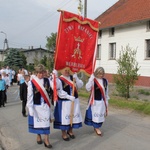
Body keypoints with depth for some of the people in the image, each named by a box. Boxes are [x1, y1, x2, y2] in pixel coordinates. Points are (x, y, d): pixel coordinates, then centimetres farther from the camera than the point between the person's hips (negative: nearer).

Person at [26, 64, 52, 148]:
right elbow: (30, 95, -9)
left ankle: (46, 140, 9)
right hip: (36, 105, -1)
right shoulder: (32, 82, -10)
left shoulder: (47, 80, -1)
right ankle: (38, 136, 34)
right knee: (37, 121, 12)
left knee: (46, 121, 1)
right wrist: (30, 107, -11)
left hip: (45, 105, 2)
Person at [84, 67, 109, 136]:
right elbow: (88, 88, -23)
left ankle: (97, 127, 28)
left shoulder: (105, 80, 3)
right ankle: (96, 128, 18)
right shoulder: (93, 80, -12)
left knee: (101, 114, 11)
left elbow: (106, 91, 11)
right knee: (95, 114, 2)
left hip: (102, 101, 5)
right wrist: (91, 79, -30)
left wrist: (106, 100, 13)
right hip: (95, 100, -4)